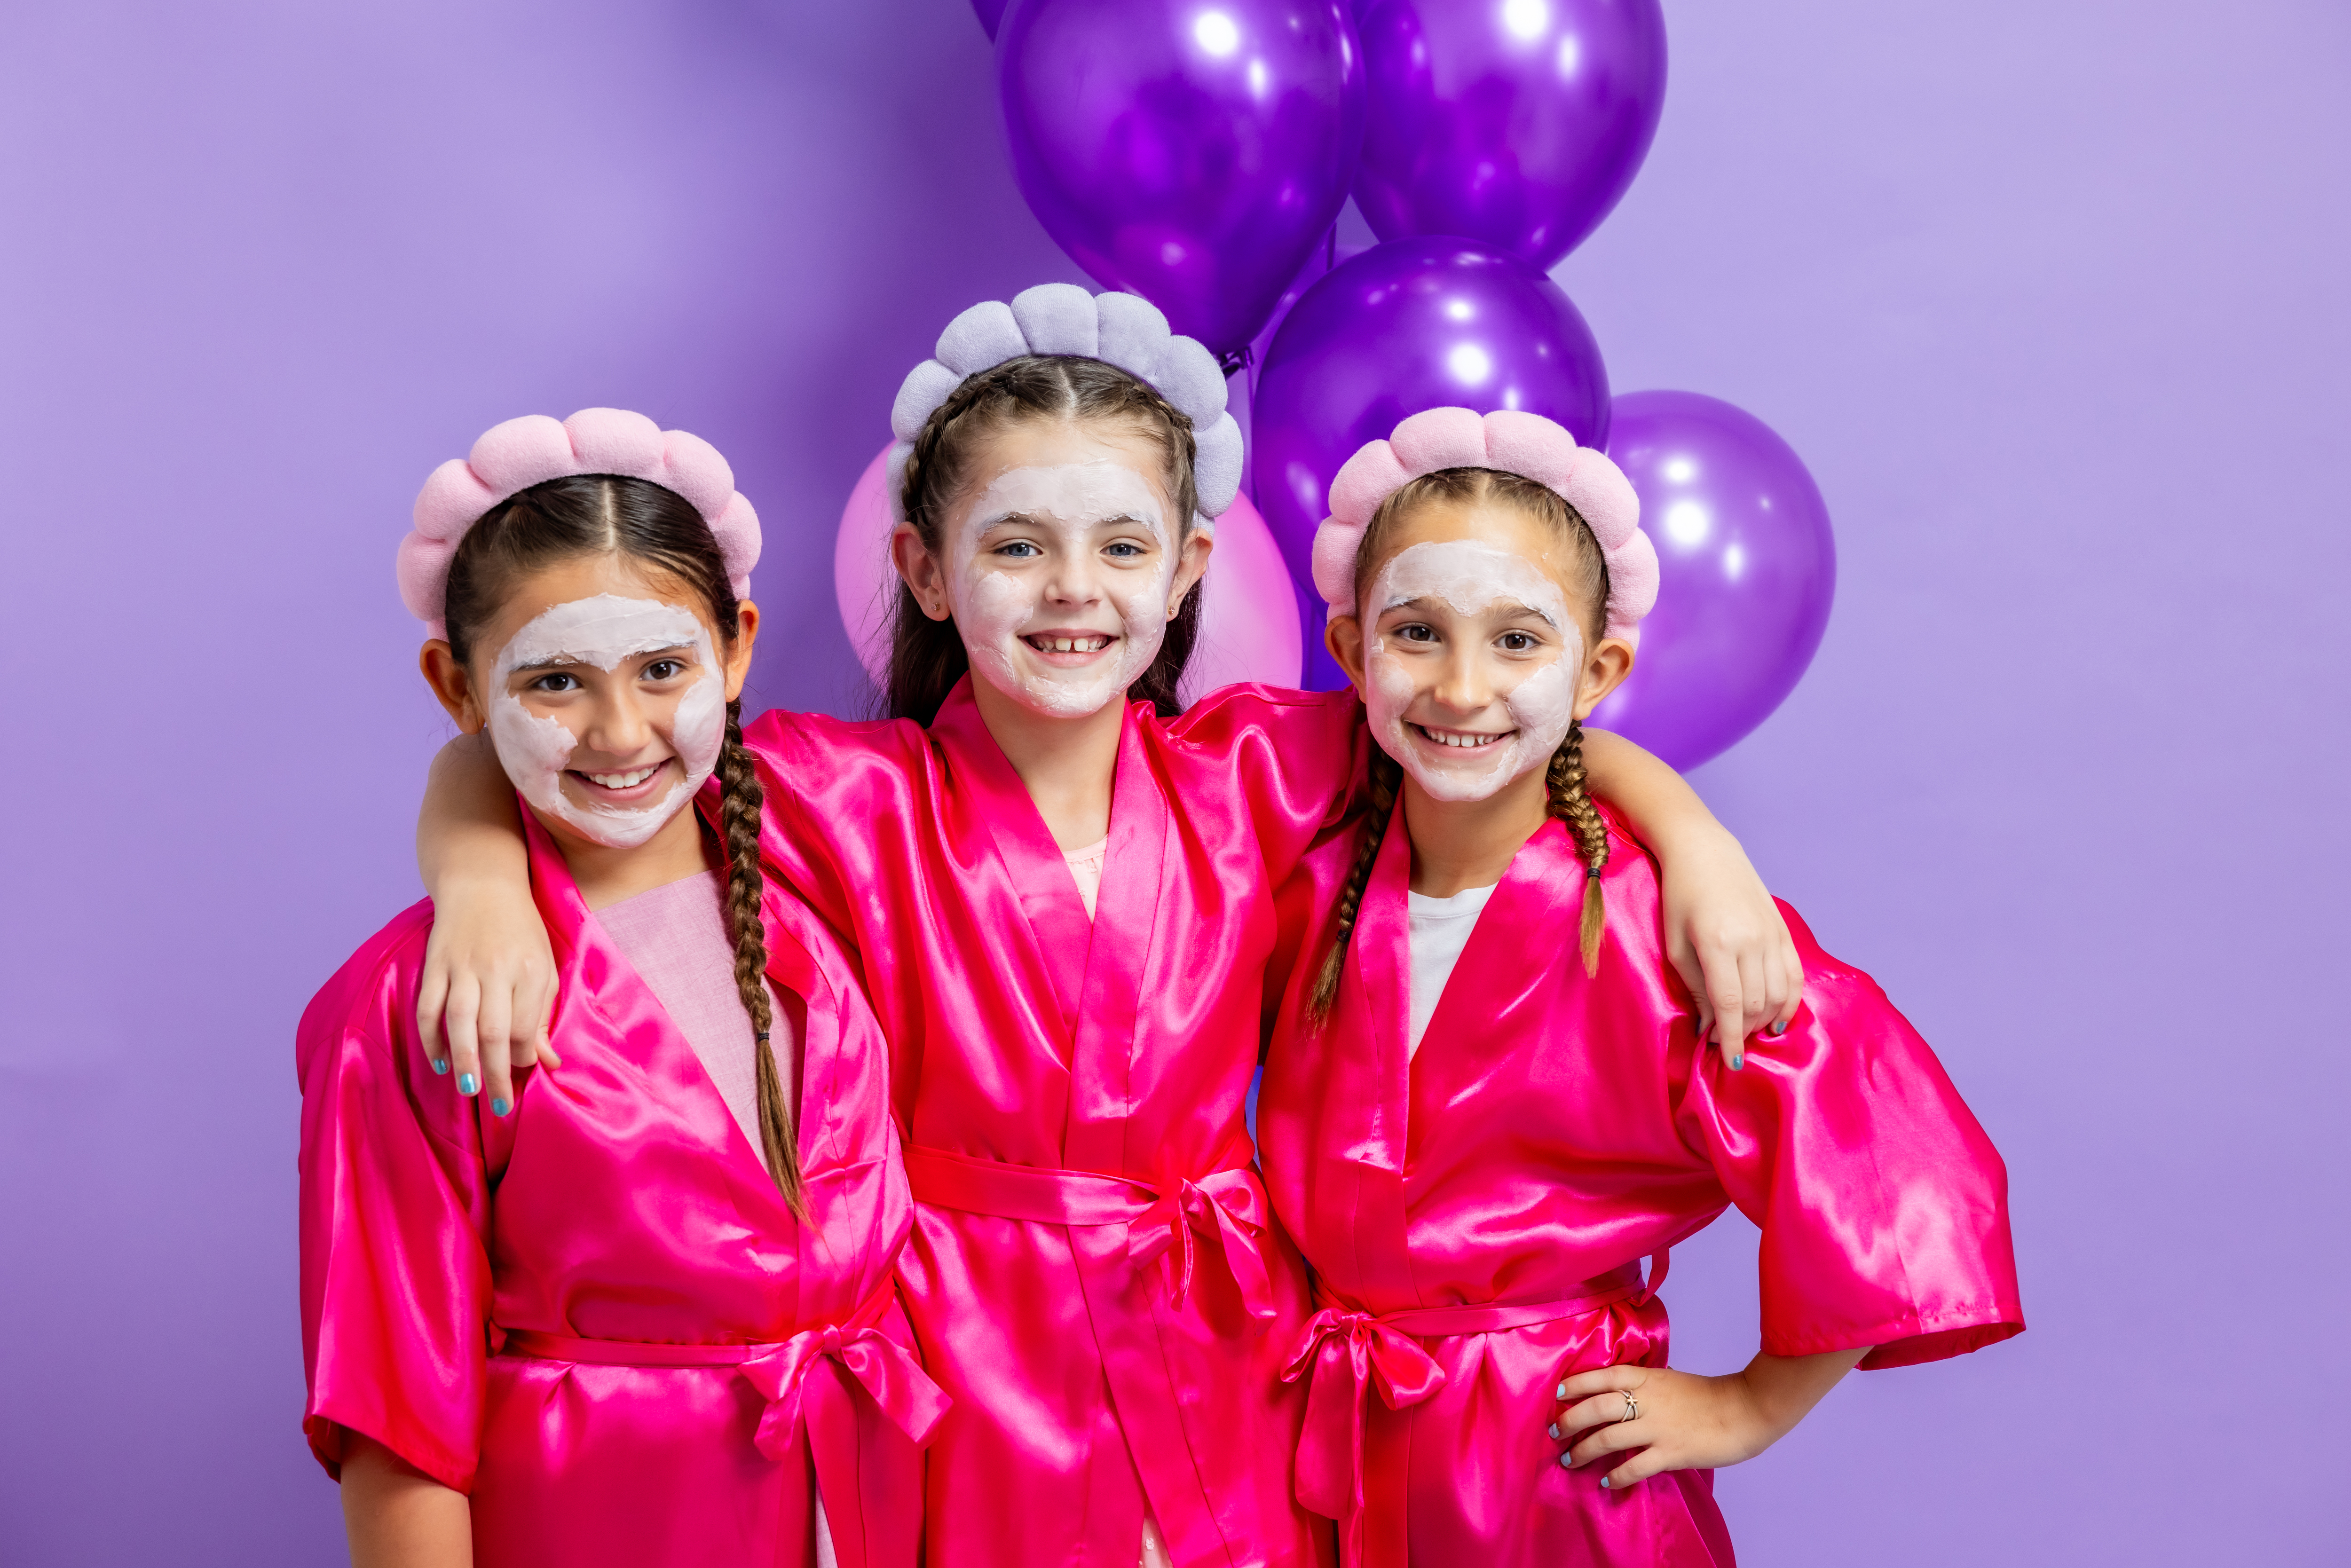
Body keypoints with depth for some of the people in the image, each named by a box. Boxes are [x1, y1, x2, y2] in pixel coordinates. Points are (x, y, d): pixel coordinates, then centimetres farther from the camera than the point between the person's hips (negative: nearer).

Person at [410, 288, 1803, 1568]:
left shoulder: (1246, 778, -2)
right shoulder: (851, 797, -10)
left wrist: (1693, 835, -9)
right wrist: (487, 883, -27)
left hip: (1215, 1397, 2)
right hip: (957, 1405, -2)